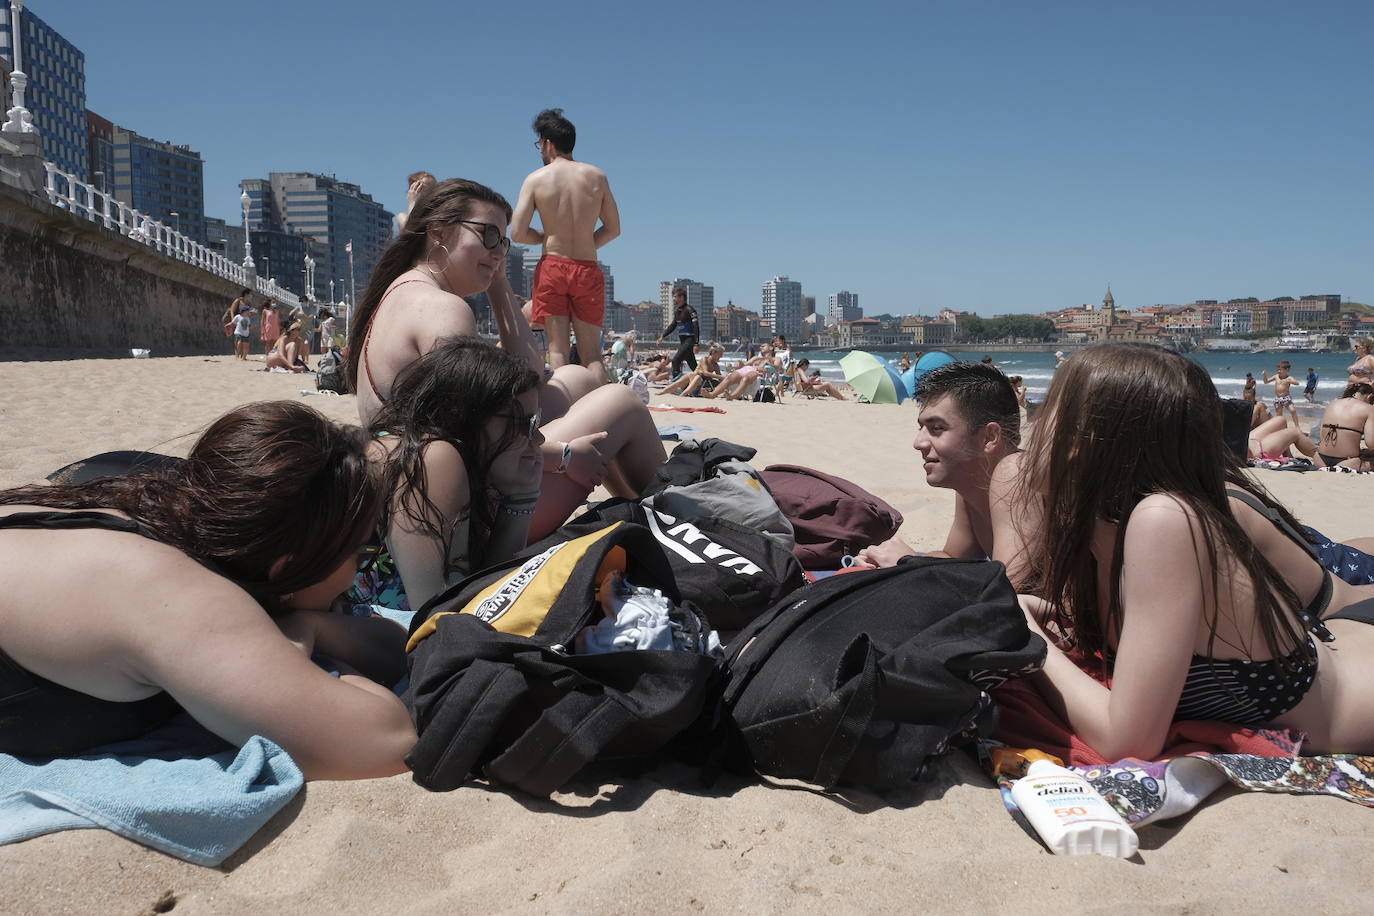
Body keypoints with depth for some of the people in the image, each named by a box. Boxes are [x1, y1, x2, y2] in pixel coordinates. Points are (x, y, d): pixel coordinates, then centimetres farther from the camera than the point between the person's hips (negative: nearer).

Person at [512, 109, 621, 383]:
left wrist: (546, 237, 12)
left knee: (557, 348, 2)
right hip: (588, 270, 2)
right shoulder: (596, 176, 4)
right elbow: (613, 228, 8)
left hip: (553, 268, -1)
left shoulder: (536, 179, -2)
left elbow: (517, 233, -6)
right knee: (592, 351, 7)